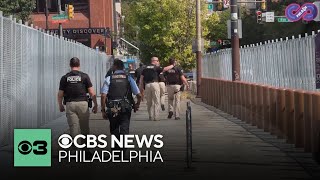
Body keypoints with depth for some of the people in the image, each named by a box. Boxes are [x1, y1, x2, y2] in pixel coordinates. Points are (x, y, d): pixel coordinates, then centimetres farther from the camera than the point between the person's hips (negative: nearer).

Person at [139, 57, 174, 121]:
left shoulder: (145, 68, 16)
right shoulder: (156, 67, 2)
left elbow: (141, 78, 12)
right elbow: (165, 69, -8)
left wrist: (141, 87, 15)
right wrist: (172, 65, 6)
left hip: (147, 85, 5)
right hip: (154, 84, -4)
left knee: (149, 102, 10)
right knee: (156, 101, 0)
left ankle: (151, 117, 9)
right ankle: (156, 116, -4)